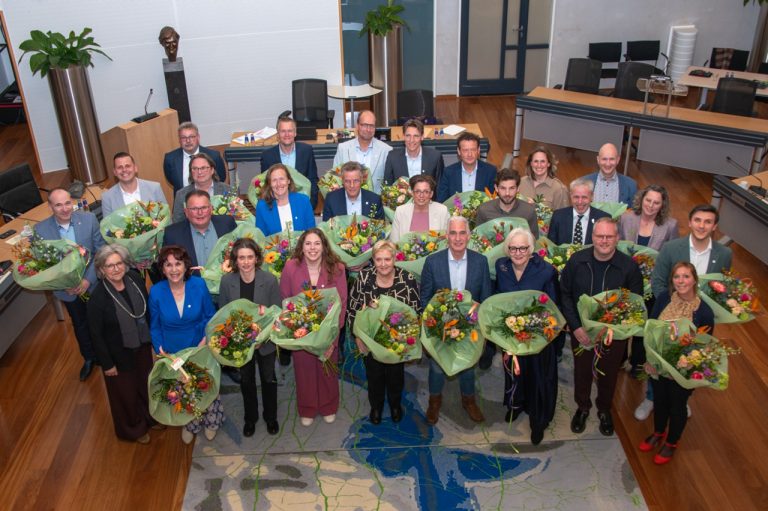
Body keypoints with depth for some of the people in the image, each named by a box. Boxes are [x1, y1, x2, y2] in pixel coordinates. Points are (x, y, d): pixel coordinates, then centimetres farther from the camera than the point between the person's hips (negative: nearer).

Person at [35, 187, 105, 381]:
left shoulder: (89, 219, -16)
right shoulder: (40, 230, -15)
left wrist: (89, 279, -19)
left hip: (94, 283, -1)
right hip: (68, 289, 1)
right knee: (80, 325, 22)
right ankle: (89, 358, 46)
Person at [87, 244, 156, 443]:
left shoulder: (135, 279, -14)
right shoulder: (98, 297, -27)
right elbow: (96, 334, -18)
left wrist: (153, 338, 7)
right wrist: (107, 363, -12)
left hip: (142, 346, 5)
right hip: (119, 353, -4)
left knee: (146, 383, 26)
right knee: (125, 392, 19)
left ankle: (149, 417, 55)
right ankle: (133, 429, 46)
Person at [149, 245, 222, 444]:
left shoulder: (199, 285, -17)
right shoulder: (156, 292, -15)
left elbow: (211, 316, -5)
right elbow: (155, 327, -2)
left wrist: (206, 338, -19)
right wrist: (160, 349, -13)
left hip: (200, 348, 0)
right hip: (173, 353, 1)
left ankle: (210, 422, 44)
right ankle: (190, 423, 46)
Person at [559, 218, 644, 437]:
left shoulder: (629, 266, -16)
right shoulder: (576, 260, -13)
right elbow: (565, 295, -6)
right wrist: (576, 327, -13)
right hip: (580, 330, 1)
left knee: (609, 373, 18)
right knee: (582, 370, 18)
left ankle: (604, 410, 44)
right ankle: (582, 407, 44)